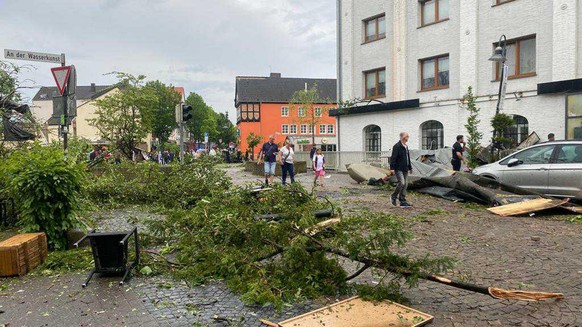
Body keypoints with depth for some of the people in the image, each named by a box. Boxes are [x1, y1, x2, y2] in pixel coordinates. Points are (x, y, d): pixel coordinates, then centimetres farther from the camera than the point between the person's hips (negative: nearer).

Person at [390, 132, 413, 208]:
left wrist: (410, 167, 25)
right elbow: (393, 158, -16)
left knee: (405, 184, 4)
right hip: (398, 169, -9)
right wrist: (392, 168, -22)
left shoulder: (406, 146, 17)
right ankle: (393, 196, 3)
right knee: (401, 183, -17)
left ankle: (403, 202, 8)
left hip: (405, 169, 9)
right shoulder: (397, 146, -10)